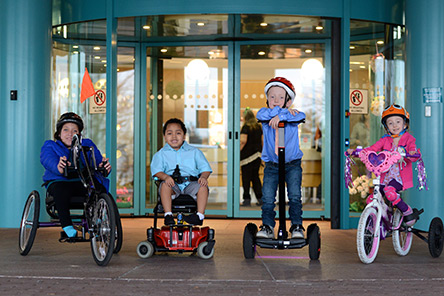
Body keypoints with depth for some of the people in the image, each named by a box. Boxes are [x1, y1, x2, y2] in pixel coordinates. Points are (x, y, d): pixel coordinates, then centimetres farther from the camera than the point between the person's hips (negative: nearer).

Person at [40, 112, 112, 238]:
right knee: (61, 190, -38)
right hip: (59, 181, -1)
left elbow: (98, 160, 1)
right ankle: (66, 225, -34)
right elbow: (49, 160, -13)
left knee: (99, 188, -32)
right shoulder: (50, 146, 11)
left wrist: (104, 167, -27)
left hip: (83, 182, 1)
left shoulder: (87, 145, 18)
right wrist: (58, 167, -39)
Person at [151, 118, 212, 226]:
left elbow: (205, 168, 9)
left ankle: (200, 215, -31)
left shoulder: (194, 152, 16)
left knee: (203, 186, -28)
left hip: (190, 185, 1)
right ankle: (168, 215, -35)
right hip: (172, 185, 0)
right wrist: (165, 177, -23)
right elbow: (156, 170, 0)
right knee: (165, 185, -32)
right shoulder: (160, 154, 14)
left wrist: (204, 177, -15)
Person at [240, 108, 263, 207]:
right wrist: (261, 152, 21)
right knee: (255, 176, 13)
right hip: (257, 154, 6)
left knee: (246, 177, 0)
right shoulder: (259, 127, 10)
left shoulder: (246, 127, -10)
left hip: (247, 154, -6)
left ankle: (247, 199, 1)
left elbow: (243, 141, -20)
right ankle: (260, 198, 8)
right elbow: (262, 141, 14)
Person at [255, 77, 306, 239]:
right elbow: (261, 114, -22)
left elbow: (300, 116, -24)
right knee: (267, 198, -5)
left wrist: (280, 116, -35)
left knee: (294, 196, -8)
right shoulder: (265, 114, 1)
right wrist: (283, 110, -22)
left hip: (292, 164, -1)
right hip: (271, 165, 1)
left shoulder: (292, 115, -2)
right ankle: (267, 227, 9)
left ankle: (297, 226, 4)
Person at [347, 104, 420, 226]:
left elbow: (414, 152, -11)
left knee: (389, 191, -34)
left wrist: (412, 153, -36)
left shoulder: (408, 138, 2)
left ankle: (408, 211, -11)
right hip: (386, 177, 5)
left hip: (401, 177, -5)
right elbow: (372, 149, 5)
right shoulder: (385, 140, 13)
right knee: (371, 199, -6)